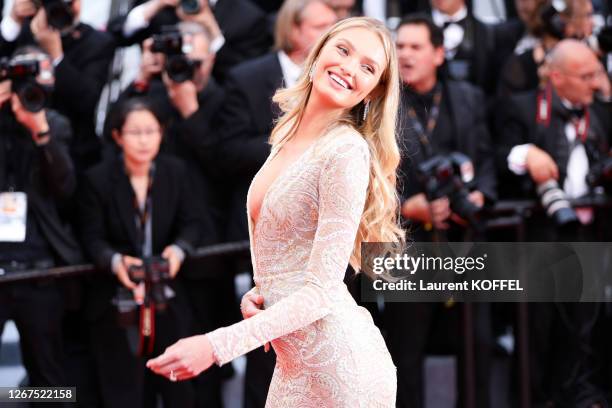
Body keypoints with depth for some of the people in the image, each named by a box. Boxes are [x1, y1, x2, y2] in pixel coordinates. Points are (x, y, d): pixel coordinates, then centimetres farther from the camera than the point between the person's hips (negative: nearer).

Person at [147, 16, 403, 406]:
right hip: (294, 359, 8)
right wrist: (257, 292, -1)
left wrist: (216, 346, -26)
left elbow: (322, 291, -21)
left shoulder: (347, 152, -18)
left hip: (338, 362, -8)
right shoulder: (288, 134, 7)